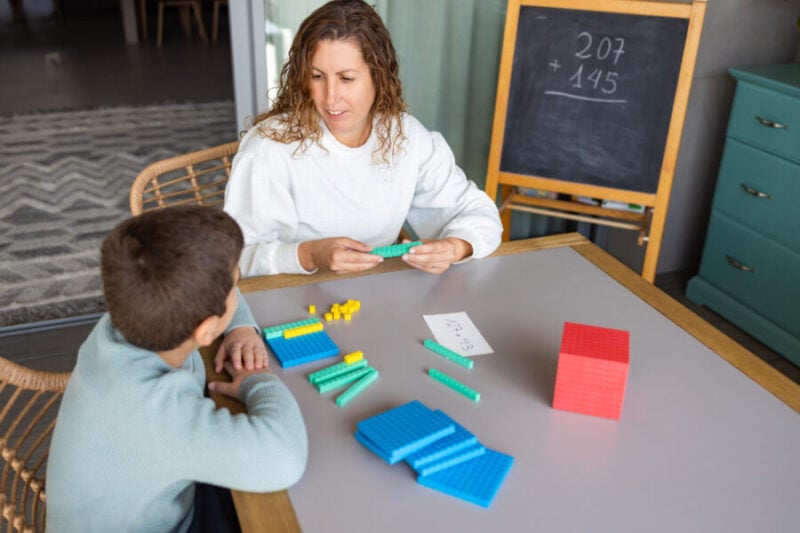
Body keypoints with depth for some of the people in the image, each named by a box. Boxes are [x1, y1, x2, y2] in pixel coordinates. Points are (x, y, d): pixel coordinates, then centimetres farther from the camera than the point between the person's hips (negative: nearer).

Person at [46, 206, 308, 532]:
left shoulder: (134, 321, -16)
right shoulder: (151, 408, -40)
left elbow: (200, 289, 4)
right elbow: (282, 459, -49)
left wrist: (242, 326, -14)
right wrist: (259, 382, -30)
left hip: (170, 504, 7)